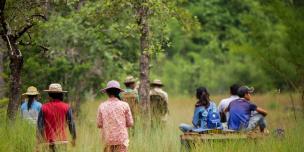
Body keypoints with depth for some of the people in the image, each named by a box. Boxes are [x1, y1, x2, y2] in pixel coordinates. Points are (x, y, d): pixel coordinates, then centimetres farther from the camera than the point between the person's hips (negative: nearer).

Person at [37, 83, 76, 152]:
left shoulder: (44, 107, 0)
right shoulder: (66, 107, 0)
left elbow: (40, 124, -1)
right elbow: (71, 123, 1)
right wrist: (73, 138, 13)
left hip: (49, 140, 1)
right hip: (62, 140, -1)